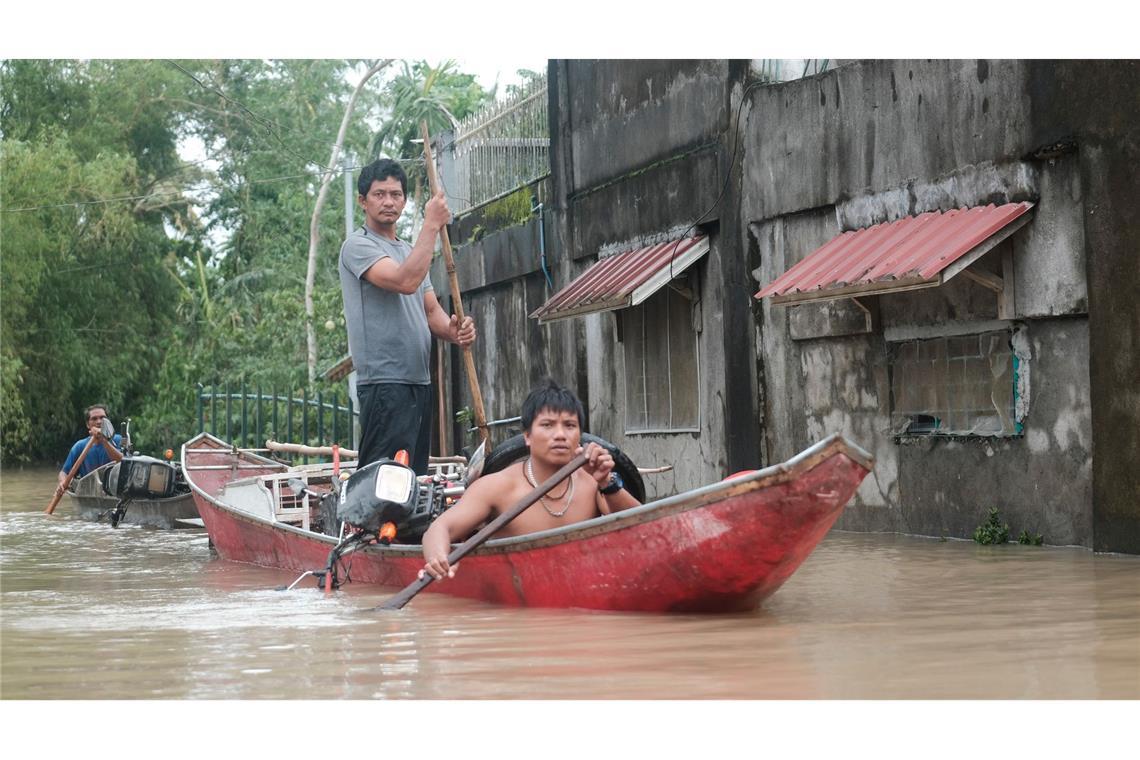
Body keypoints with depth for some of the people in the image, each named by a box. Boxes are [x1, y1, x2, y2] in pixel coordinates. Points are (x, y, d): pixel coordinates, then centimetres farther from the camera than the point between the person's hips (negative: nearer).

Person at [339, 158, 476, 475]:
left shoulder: (409, 250, 21)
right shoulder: (358, 245, -6)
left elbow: (431, 310, 19)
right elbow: (406, 281, -22)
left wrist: (453, 331, -4)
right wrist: (431, 225, -15)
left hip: (419, 382, 9)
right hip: (384, 384, -9)